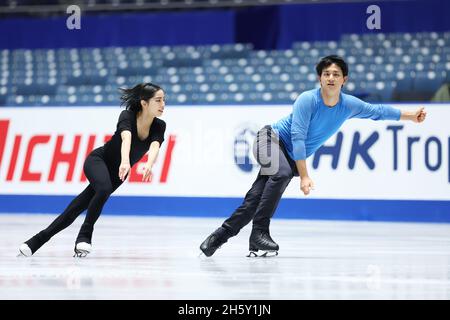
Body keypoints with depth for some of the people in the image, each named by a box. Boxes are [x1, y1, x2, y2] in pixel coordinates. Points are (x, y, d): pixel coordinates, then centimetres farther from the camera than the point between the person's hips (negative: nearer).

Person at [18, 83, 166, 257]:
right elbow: (126, 138, -47)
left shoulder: (159, 126, -16)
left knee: (78, 207, 3)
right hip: (98, 160, -4)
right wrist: (125, 162, -67)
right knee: (104, 189, -35)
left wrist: (149, 164, -59)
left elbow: (155, 146, -36)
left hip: (117, 173, 4)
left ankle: (37, 241, 11)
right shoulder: (127, 116, -26)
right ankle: (84, 237, -21)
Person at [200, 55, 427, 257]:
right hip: (272, 138, -5)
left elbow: (377, 111, 12)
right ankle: (259, 232, -35)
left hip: (293, 157, 5)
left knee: (257, 199, -8)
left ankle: (221, 234, 1)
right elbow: (297, 138, -26)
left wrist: (410, 116, 20)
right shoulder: (307, 100, -23)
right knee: (282, 173, -36)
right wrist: (304, 176, -30)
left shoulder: (349, 105, -6)